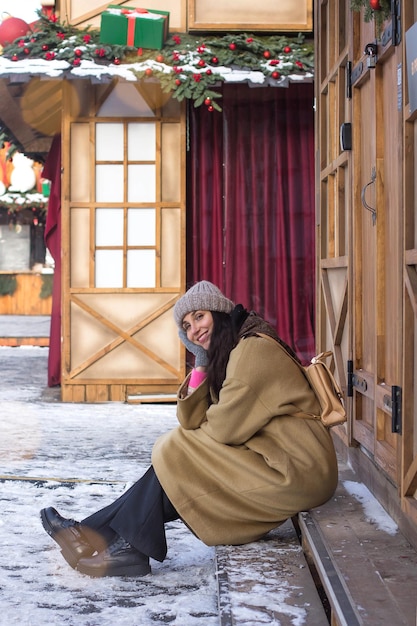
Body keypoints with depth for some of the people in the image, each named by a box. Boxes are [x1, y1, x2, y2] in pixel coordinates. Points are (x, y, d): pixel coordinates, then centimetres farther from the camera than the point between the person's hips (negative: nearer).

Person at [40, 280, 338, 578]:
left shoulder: (253, 348, -12)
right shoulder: (225, 356, 17)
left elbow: (226, 428, -15)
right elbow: (192, 423, 9)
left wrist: (176, 447, 3)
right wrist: (201, 364, 0)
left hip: (296, 472, -9)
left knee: (177, 457, -8)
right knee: (174, 465, 0)